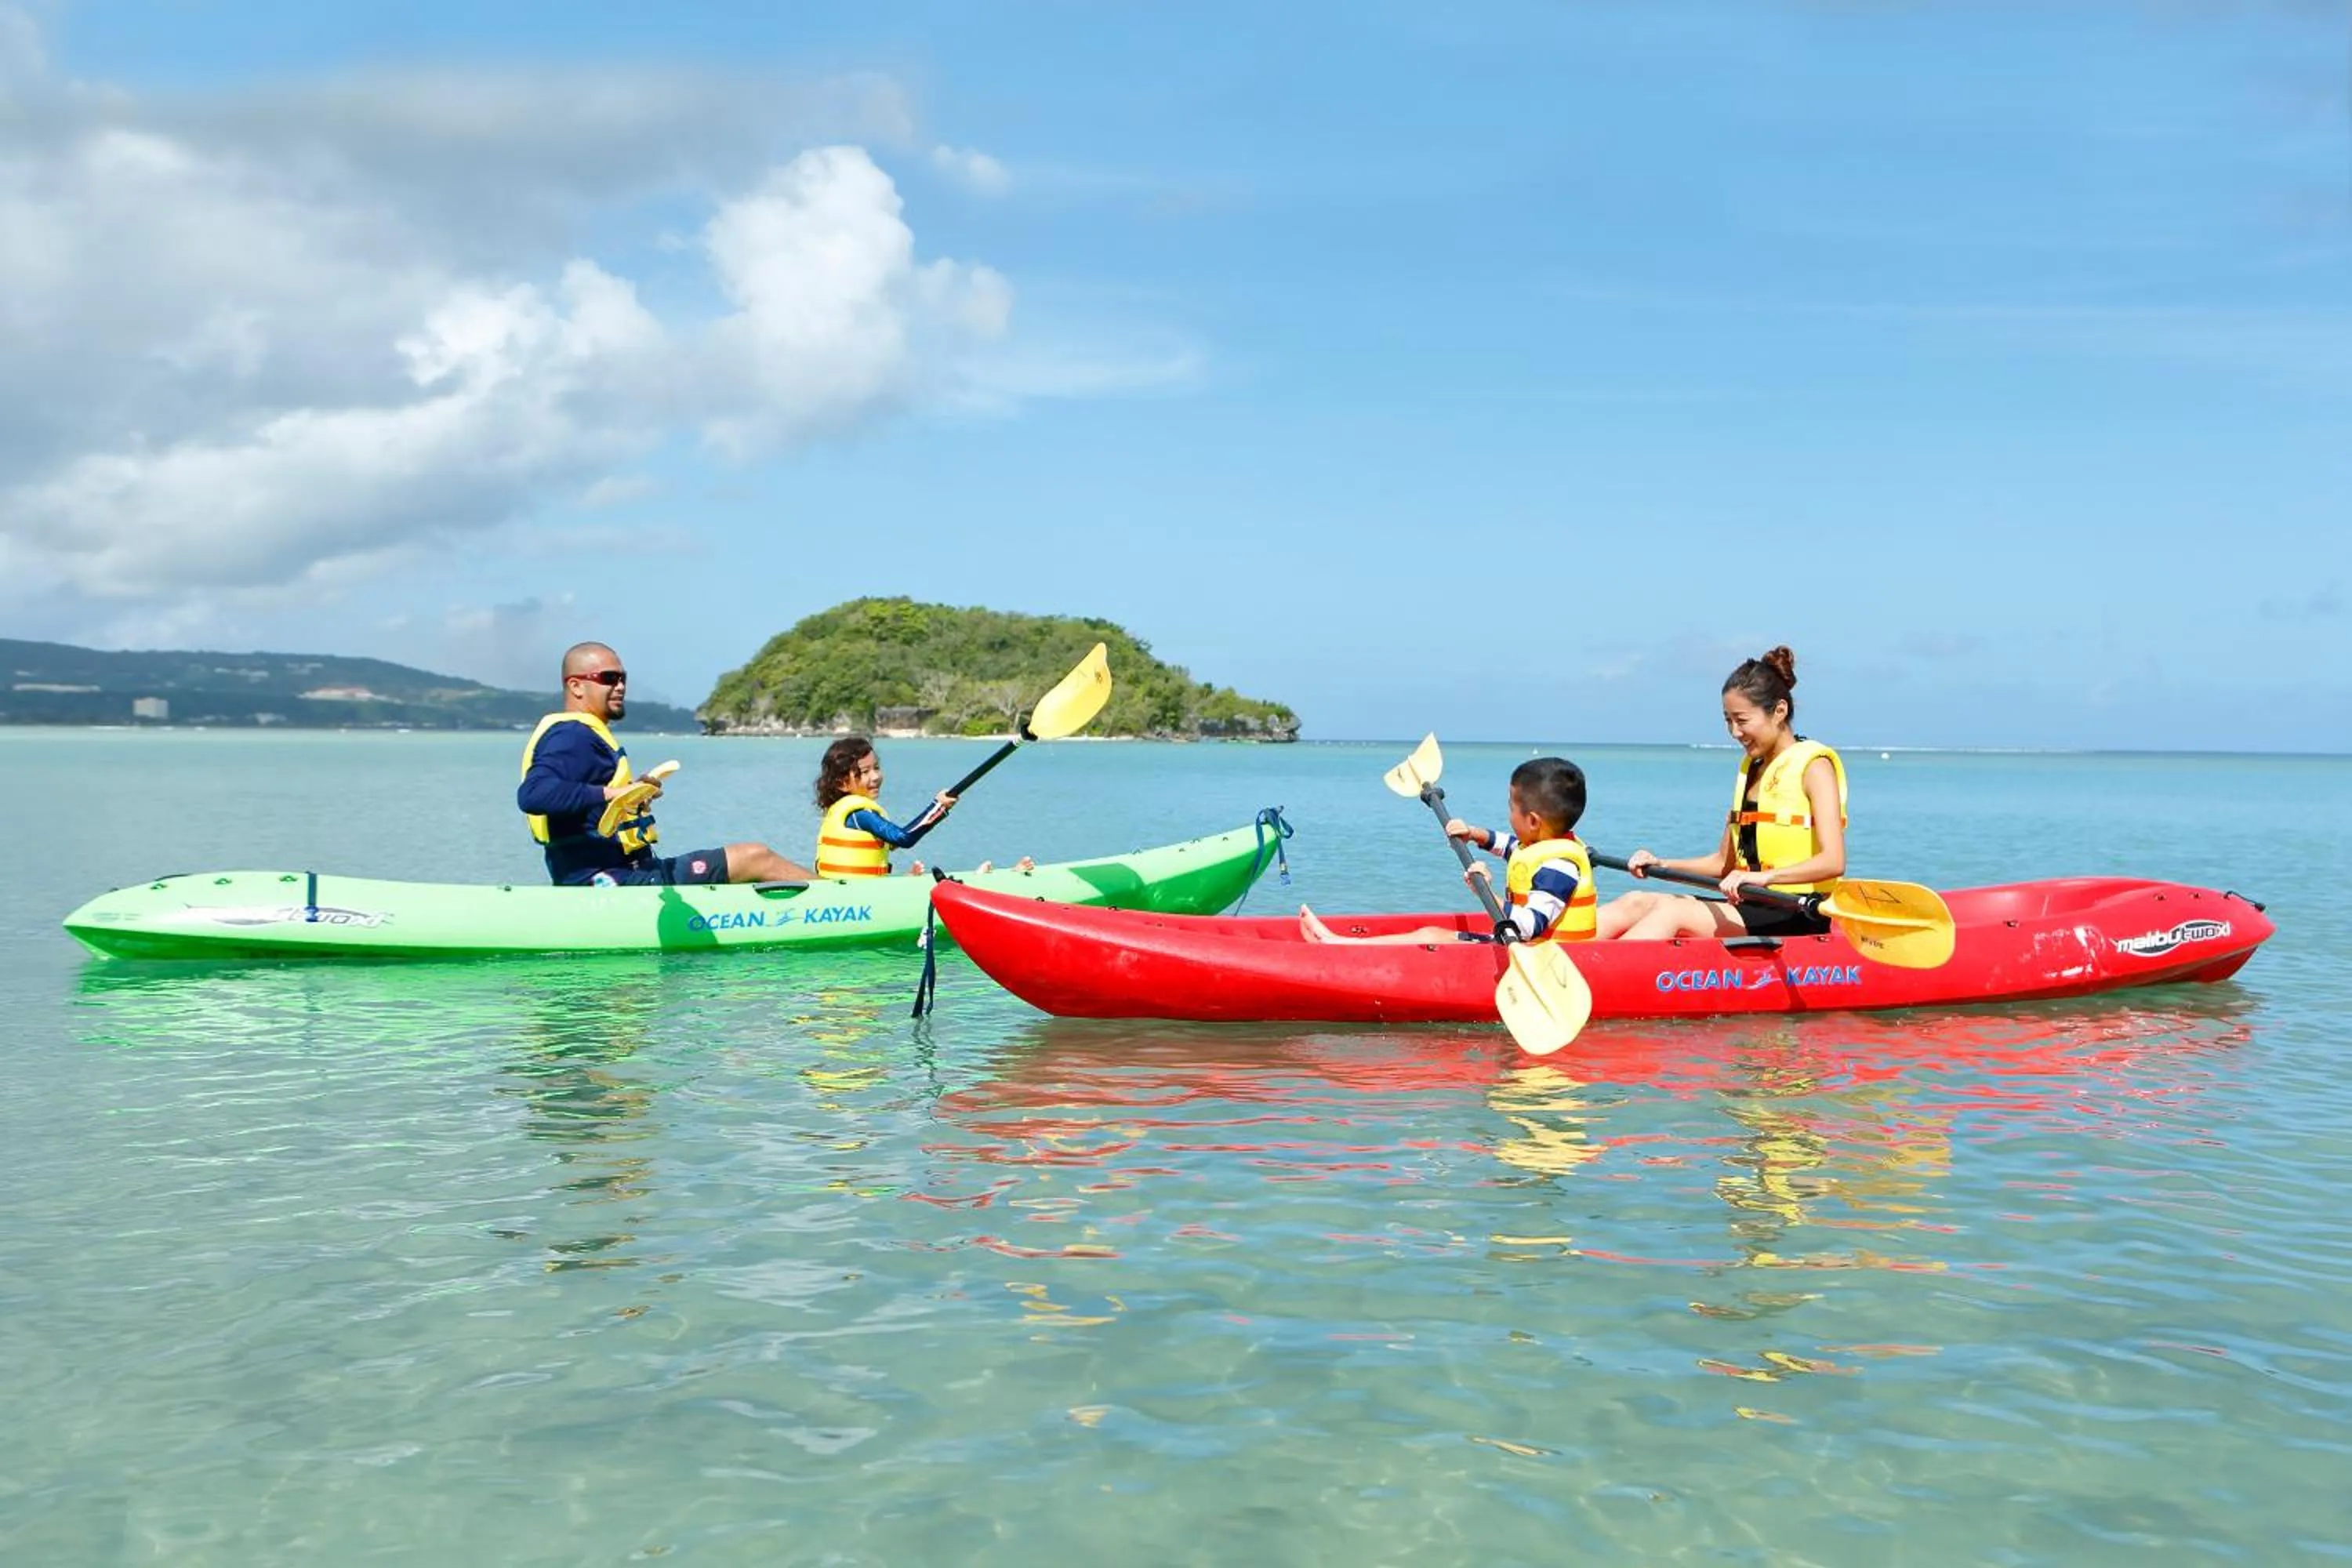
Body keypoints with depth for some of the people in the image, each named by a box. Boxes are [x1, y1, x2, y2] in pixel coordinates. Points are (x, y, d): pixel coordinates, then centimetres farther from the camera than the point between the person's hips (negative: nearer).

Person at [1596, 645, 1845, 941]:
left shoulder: (1813, 766, -6)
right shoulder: (1751, 769, 18)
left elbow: (1833, 862, -19)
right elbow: (1724, 863, 20)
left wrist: (1765, 876, -33)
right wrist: (1661, 865, 5)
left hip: (1798, 917, -8)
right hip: (1752, 908, 8)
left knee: (1672, 912, -27)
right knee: (1636, 903, -12)